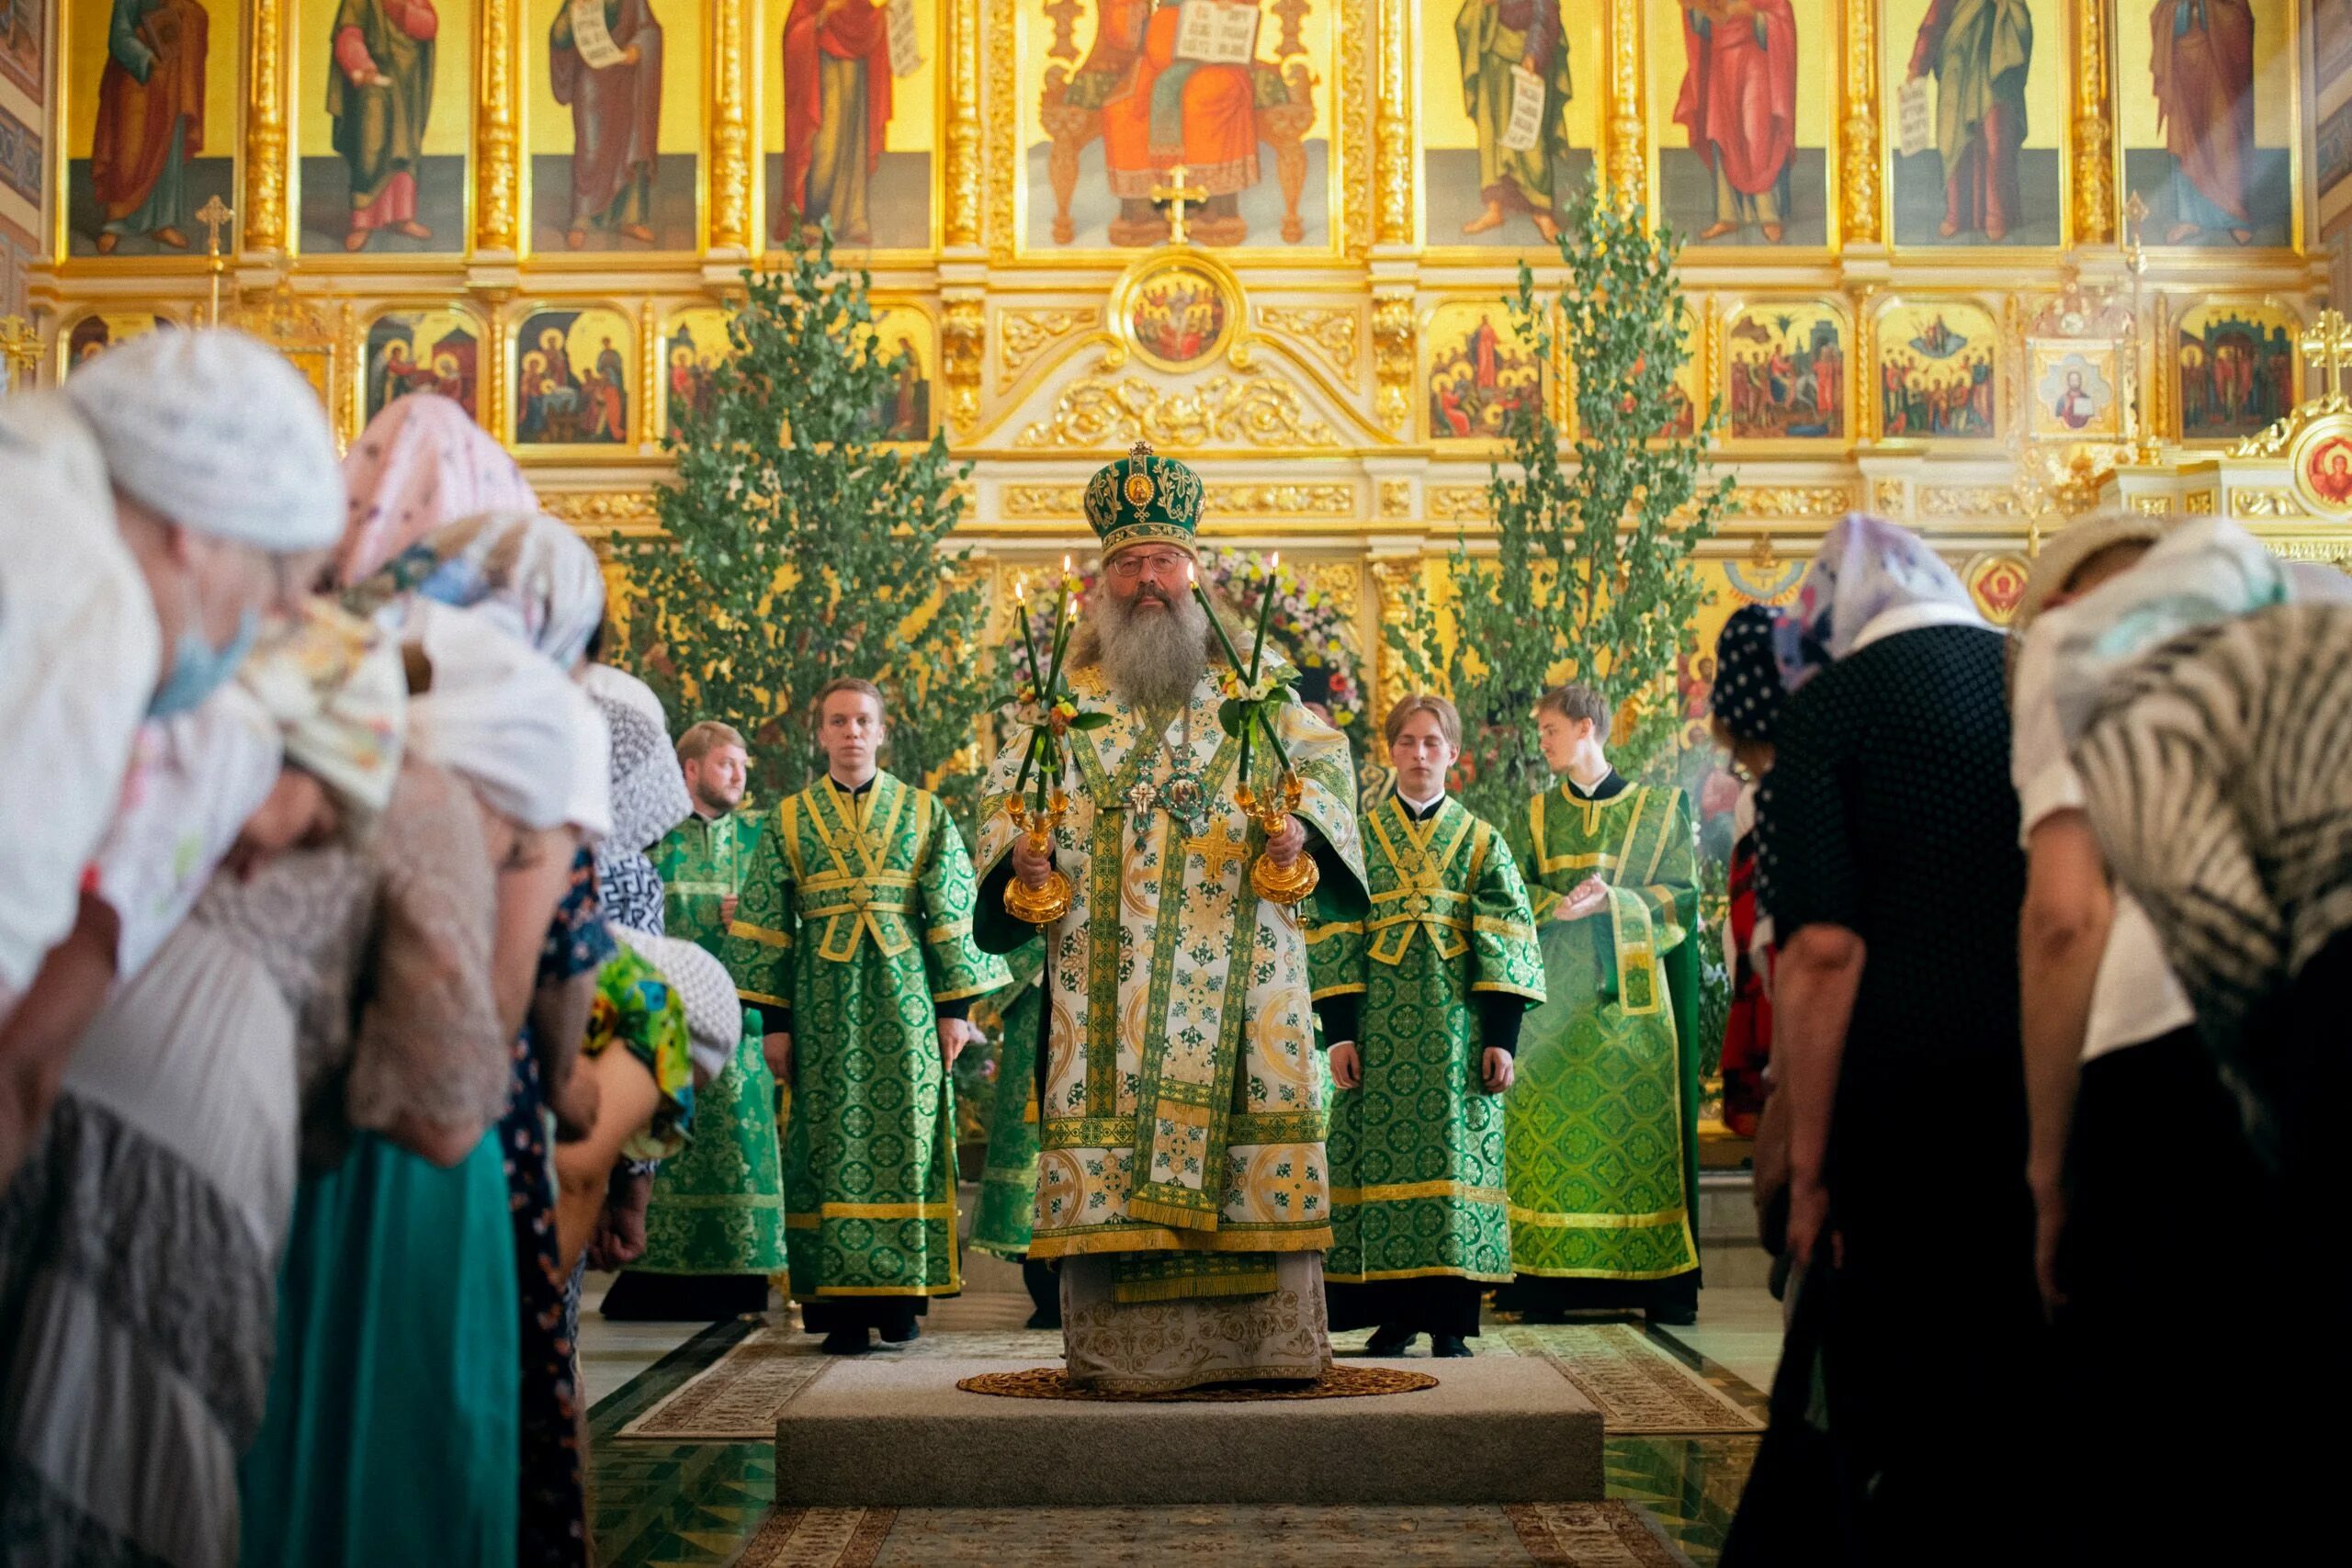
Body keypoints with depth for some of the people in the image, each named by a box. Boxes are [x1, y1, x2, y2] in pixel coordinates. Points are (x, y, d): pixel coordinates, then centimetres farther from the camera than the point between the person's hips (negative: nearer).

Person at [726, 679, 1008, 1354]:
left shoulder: (924, 814, 8)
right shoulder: (790, 819, 8)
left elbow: (954, 916, 6)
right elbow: (762, 927, 7)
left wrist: (955, 1008, -1)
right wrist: (774, 1020, 1)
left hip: (905, 1000, 0)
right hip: (824, 1004, 0)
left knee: (906, 1136, -1)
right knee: (832, 1142, -2)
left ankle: (900, 1296, 7)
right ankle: (840, 1303, -1)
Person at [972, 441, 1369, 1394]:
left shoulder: (1254, 681, 13)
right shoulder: (1067, 693, 14)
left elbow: (1324, 760, 9)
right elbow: (1005, 791, 12)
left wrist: (1300, 823, -12)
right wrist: (1020, 851, -9)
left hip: (1236, 957, 0)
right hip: (1107, 965, 0)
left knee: (1251, 1121, -5)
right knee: (1110, 1122, -6)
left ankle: (1267, 1337, 0)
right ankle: (1120, 1344, -2)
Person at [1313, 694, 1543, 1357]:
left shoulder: (1482, 842, 10)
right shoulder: (1358, 835, 10)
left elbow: (1506, 942, 4)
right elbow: (1333, 935, 5)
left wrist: (1501, 1037, -6)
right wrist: (1340, 1034, -4)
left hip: (1457, 1028, 0)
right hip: (1379, 1023, 0)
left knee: (1454, 1157, -4)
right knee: (1382, 1157, -2)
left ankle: (1450, 1319, 0)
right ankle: (1395, 1315, 5)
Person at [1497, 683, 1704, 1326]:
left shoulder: (1659, 808, 6)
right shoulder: (1535, 816, 13)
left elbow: (1680, 897, 0)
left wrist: (1614, 901, -14)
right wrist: (1555, 904, -15)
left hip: (1630, 994, -2)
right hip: (1553, 998, 2)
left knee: (1640, 1133, -4)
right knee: (1549, 1130, -4)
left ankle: (1660, 1281, -1)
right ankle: (1546, 1278, -1)